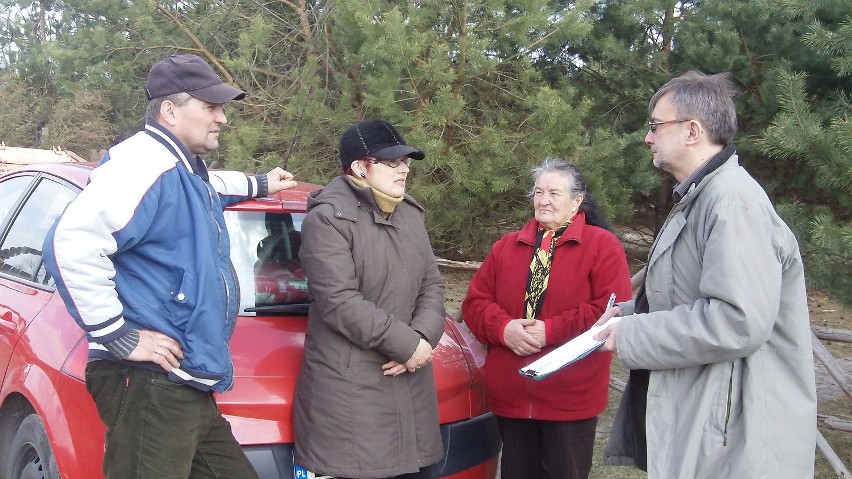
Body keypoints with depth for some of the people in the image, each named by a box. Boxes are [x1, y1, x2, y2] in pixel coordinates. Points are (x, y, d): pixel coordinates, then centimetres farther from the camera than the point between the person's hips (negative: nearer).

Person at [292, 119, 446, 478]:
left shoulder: (411, 215, 14)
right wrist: (408, 344, -15)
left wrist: (424, 337, -7)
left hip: (409, 381, 7)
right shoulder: (328, 218, -12)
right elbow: (340, 303, -20)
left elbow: (432, 285, 12)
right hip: (348, 387, -7)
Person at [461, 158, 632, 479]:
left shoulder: (603, 245, -2)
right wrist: (504, 328, -13)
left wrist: (551, 330, -18)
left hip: (571, 399, -4)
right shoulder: (507, 246, 13)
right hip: (510, 396, 4)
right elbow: (475, 302, 8)